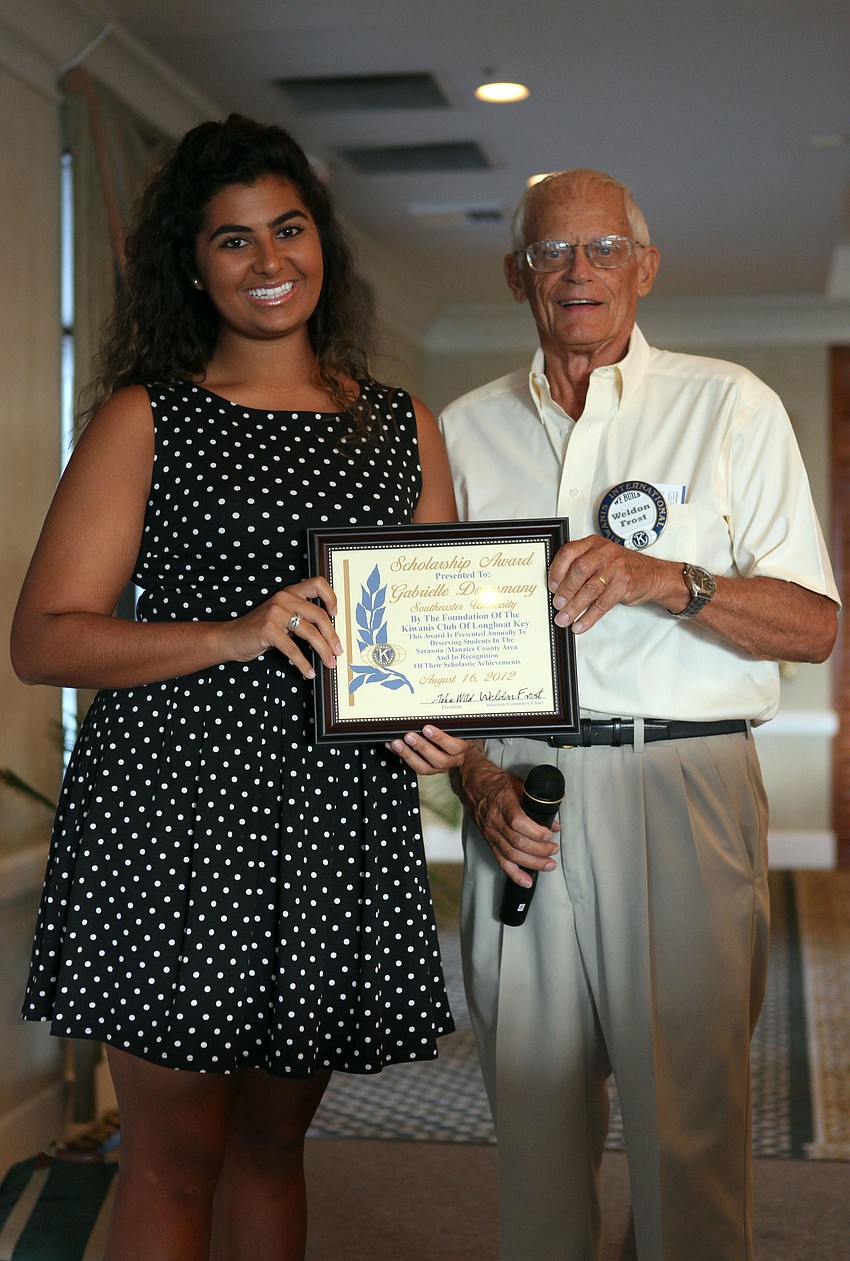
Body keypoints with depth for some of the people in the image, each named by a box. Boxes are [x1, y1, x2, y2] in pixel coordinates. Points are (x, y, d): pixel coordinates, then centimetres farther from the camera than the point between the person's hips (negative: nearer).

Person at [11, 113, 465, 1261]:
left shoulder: (404, 426, 14)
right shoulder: (147, 416, 3)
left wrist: (444, 718, -5)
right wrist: (238, 635, -18)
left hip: (342, 824, 4)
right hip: (174, 808, -3)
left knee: (273, 1140, 14)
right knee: (175, 1156, 3)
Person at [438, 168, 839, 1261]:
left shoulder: (729, 406, 5)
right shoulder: (466, 429, 13)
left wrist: (667, 579, -17)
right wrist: (477, 781, -2)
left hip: (682, 791, -2)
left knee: (690, 1120, -1)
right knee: (532, 1112, 7)